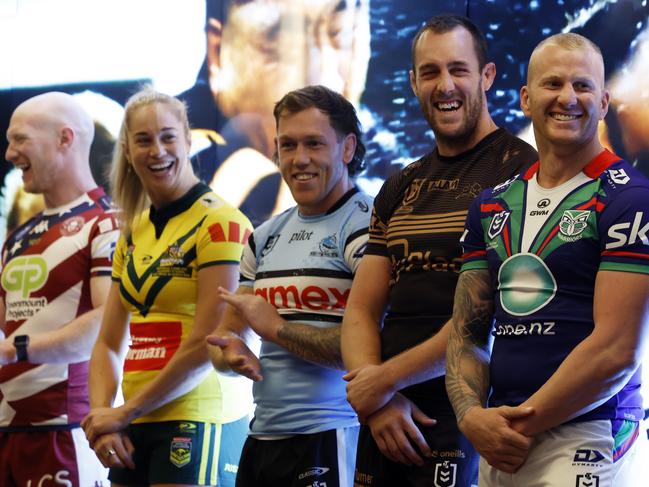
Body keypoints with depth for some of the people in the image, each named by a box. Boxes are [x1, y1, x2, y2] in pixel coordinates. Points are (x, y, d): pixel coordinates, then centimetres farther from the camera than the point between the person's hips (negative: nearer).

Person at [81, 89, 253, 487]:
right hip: (134, 427, 7)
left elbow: (206, 346, -14)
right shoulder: (133, 233, 14)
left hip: (198, 420, -7)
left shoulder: (221, 223, -8)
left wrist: (124, 413, -8)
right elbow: (110, 343, 14)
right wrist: (102, 417, -3)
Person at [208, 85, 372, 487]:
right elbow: (225, 335, 21)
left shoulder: (364, 227, -8)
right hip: (263, 437, 7)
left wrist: (277, 328, -11)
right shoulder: (266, 237, 16)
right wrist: (231, 351, -3)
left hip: (330, 439, -7)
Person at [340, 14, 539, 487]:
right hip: (386, 417, 6)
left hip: (469, 417, -6)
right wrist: (376, 399, -7)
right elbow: (362, 310, 12)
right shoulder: (401, 189, 16)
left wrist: (387, 378, -10)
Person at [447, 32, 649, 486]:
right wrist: (472, 415, -5)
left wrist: (525, 423, -10)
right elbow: (468, 332, 14)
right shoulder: (492, 206, 14)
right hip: (499, 443, 6)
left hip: (584, 446, -6)